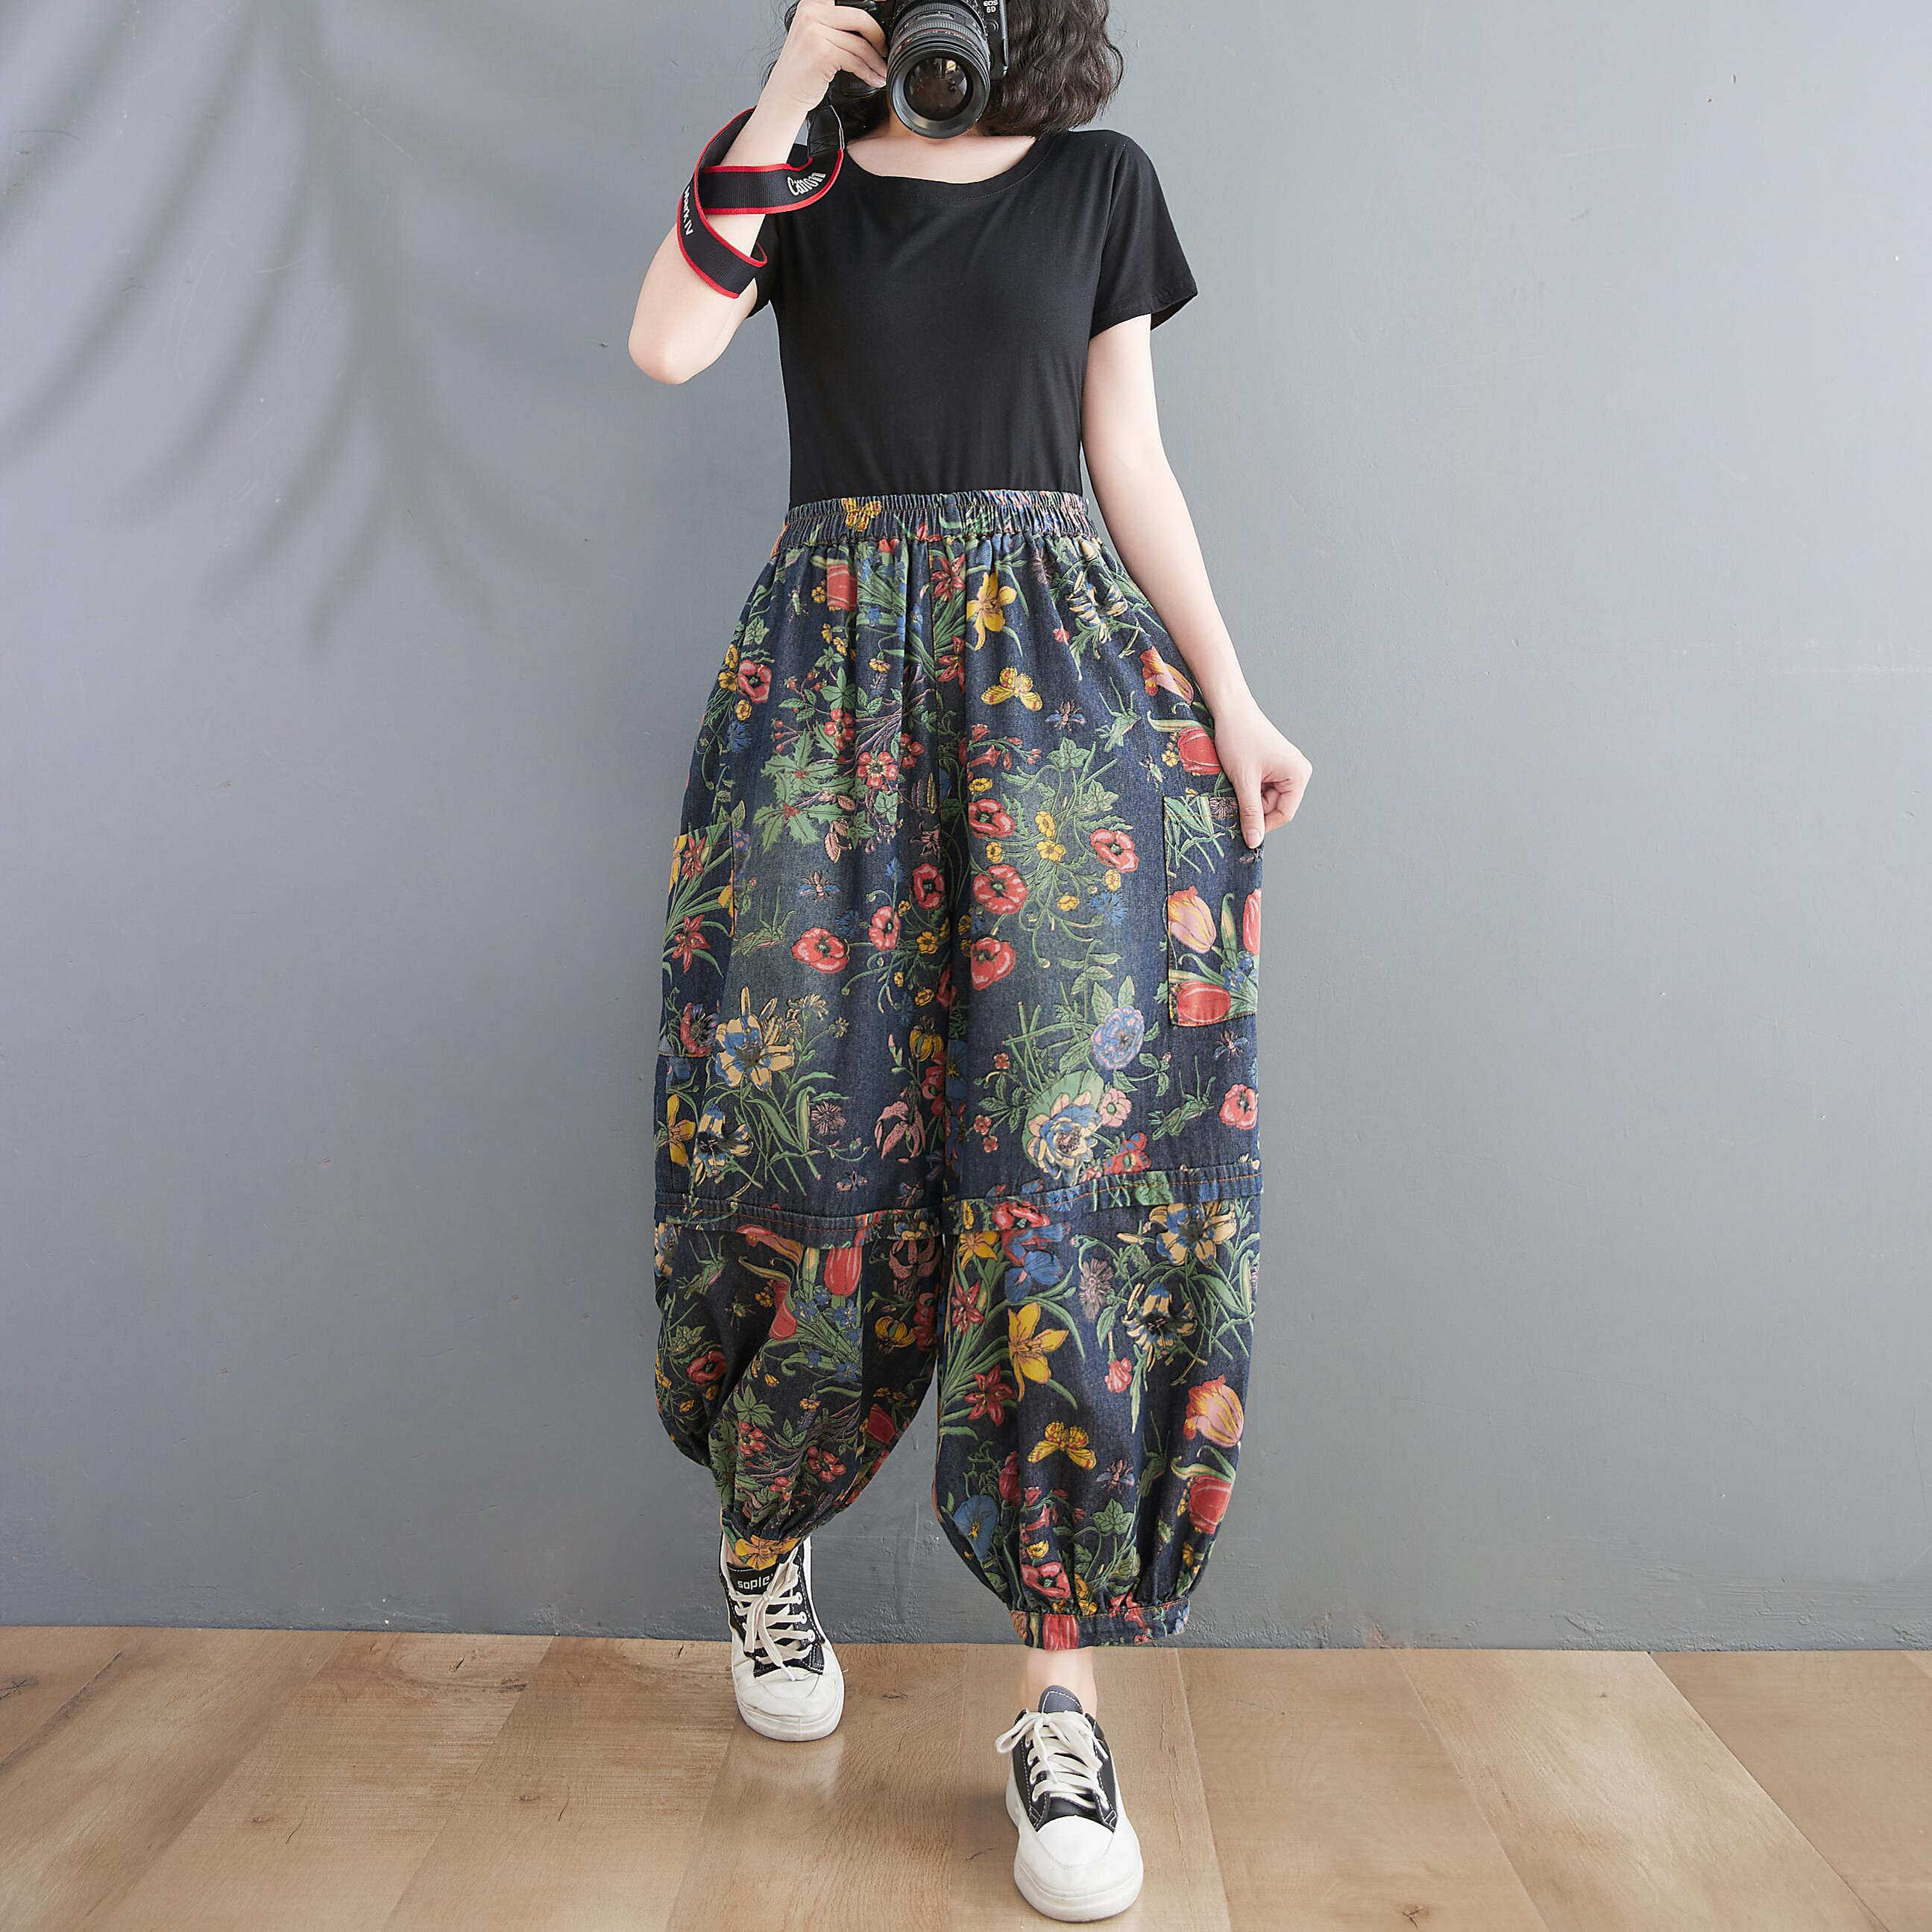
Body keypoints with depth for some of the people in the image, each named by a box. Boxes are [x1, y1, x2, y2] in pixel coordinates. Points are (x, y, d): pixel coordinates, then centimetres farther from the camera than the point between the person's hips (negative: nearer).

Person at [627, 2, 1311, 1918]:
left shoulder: (1099, 179, 16)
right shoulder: (804, 175, 15)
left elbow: (1131, 461, 12)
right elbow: (667, 344, -5)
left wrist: (1231, 694, 4)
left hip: (1060, 659, 0)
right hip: (833, 660, 0)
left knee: (1077, 1135, -12)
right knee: (810, 1115, -6)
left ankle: (1061, 1692, -5)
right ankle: (762, 1542, 20)